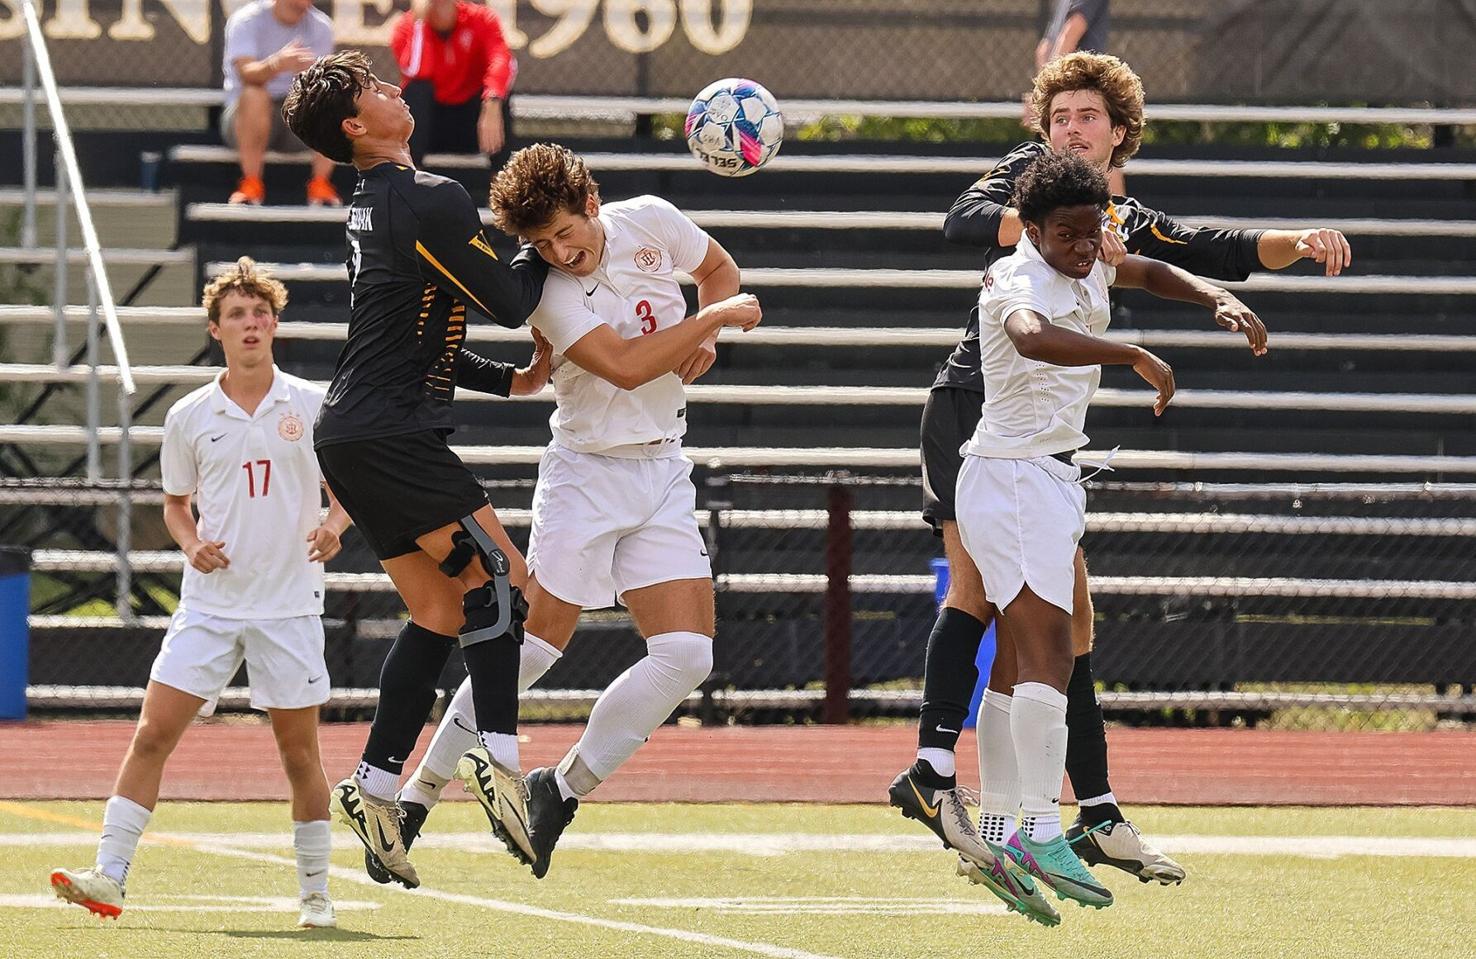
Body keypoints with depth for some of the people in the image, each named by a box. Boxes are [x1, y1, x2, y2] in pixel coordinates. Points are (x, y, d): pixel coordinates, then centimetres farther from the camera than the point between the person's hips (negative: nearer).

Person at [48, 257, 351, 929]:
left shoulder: (313, 405, 0)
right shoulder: (188, 418, 4)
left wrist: (334, 526, -13)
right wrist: (191, 544, -4)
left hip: (289, 608, -1)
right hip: (210, 605, 1)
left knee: (299, 754, 4)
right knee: (152, 735, -8)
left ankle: (316, 891, 17)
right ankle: (108, 878, -7)